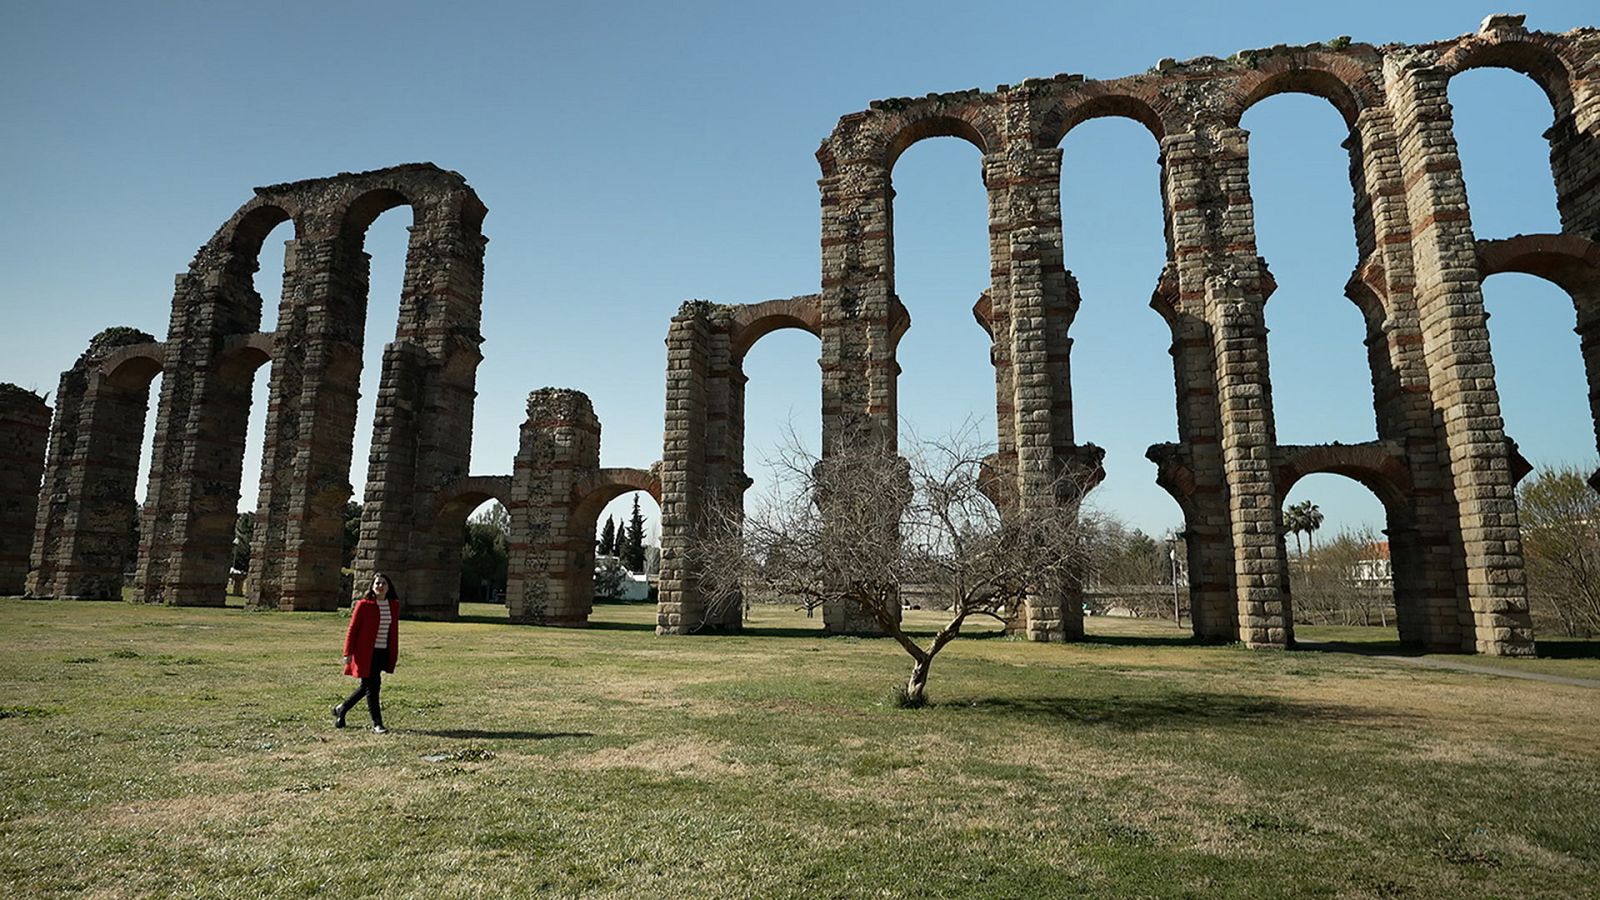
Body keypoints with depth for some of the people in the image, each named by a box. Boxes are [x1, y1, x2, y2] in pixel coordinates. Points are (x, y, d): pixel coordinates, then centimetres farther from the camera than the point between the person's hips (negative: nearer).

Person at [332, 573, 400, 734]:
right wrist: (348, 653, -8)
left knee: (368, 687, 14)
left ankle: (341, 708, 36)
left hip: (383, 654, 6)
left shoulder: (394, 605, 7)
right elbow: (352, 629, -4)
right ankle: (377, 724, 3)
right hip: (366, 653, -6)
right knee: (372, 686, -4)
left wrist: (394, 654, 11)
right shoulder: (364, 605, -7)